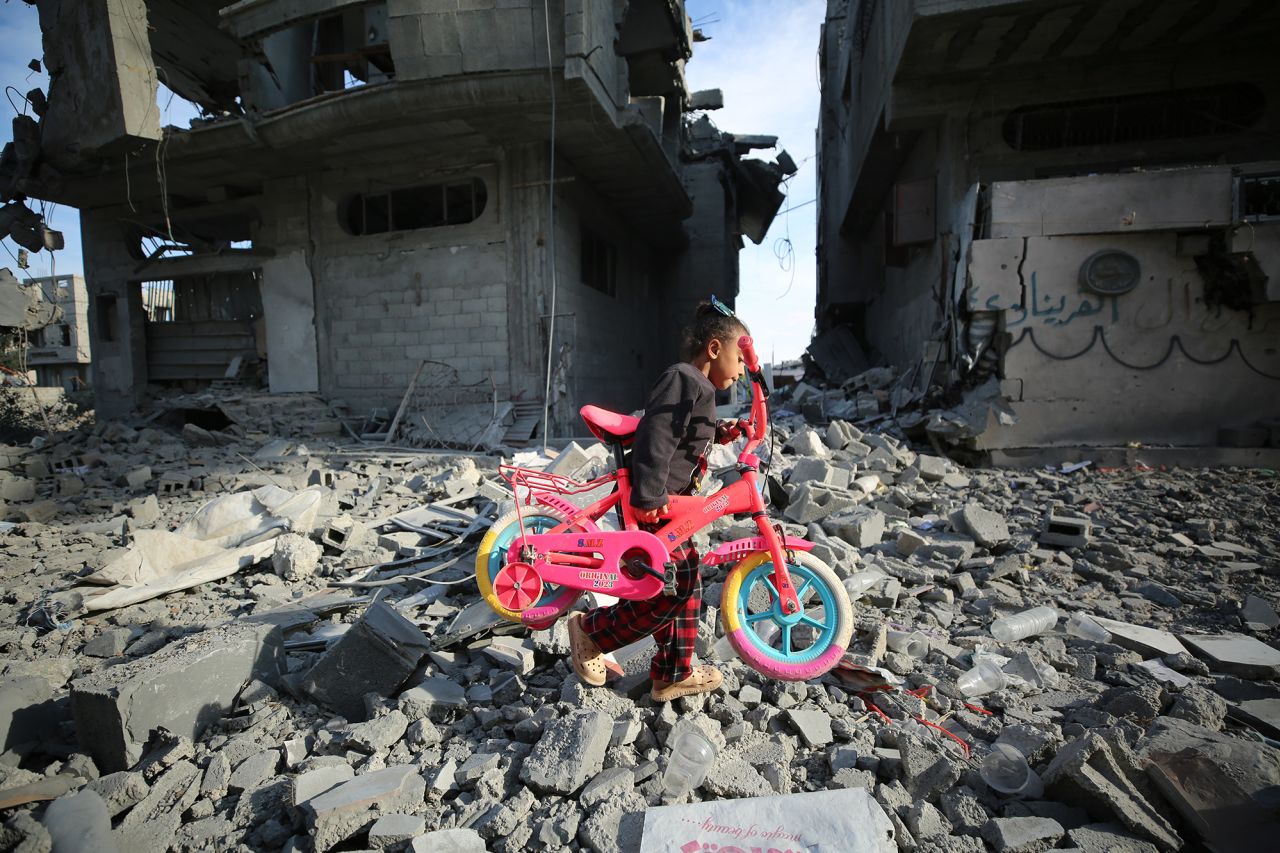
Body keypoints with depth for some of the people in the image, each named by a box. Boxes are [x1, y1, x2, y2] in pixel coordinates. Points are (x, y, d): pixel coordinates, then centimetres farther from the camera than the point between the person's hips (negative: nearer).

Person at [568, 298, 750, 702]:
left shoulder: (696, 388, 18)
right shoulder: (683, 379, -16)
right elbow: (656, 437, -26)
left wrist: (720, 432, 14)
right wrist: (649, 496, -30)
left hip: (668, 504, 11)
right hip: (652, 506, -11)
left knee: (687, 584, 14)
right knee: (672, 590, -7)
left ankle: (674, 673, 27)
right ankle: (590, 631, 12)